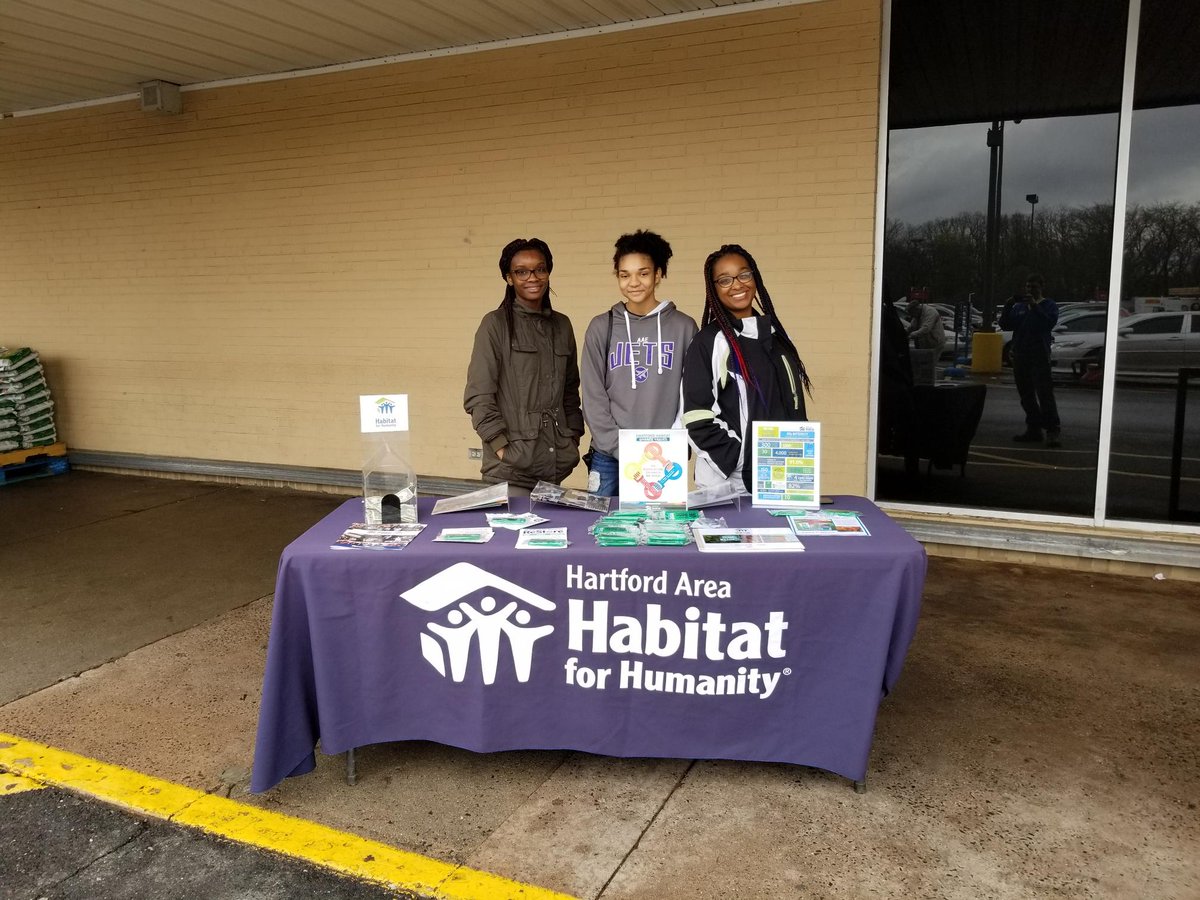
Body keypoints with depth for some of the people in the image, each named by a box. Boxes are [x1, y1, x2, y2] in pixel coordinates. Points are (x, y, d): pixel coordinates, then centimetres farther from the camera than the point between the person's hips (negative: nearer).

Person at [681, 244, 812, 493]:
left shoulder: (775, 335, 11)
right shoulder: (709, 342, -8)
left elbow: (793, 404, 16)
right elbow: (697, 418, -14)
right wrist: (743, 465, -17)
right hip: (729, 481, -6)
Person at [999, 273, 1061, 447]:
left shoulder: (1049, 305, 3)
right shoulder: (1019, 307, 16)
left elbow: (1050, 322, -16)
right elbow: (1005, 325, 6)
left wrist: (1035, 305, -21)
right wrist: (1007, 307, -7)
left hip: (1039, 356, -6)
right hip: (1020, 355, 6)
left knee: (1044, 393, -13)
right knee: (1026, 396, 9)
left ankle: (1053, 431, -15)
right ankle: (1034, 429, 16)